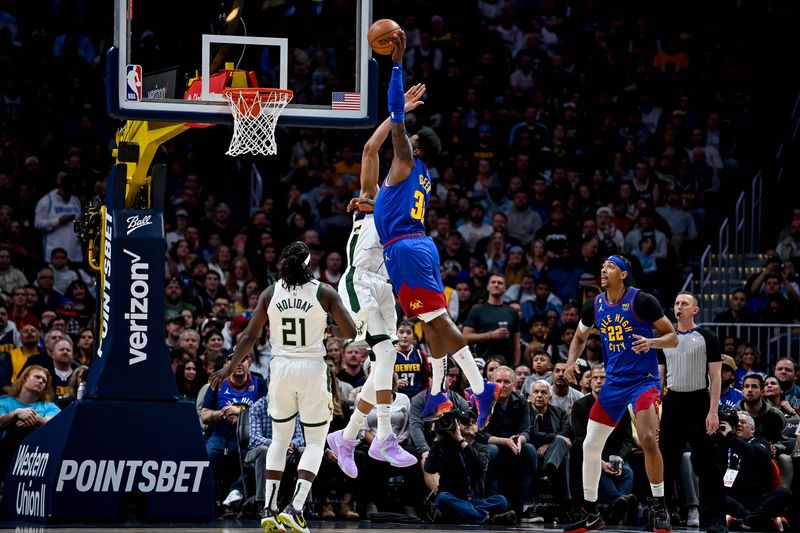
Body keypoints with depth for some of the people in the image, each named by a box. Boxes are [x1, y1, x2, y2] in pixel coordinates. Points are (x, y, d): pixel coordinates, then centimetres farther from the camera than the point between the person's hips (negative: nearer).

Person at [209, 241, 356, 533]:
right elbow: (350, 331, -8)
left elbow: (250, 335, 3)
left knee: (280, 438, 17)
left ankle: (269, 509, 8)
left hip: (281, 367, 3)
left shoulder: (270, 293, -1)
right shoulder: (324, 292, -7)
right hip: (312, 369, -3)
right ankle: (295, 507, -9)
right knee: (315, 442, 8)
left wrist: (230, 367, 14)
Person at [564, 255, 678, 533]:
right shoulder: (595, 305, 4)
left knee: (648, 439, -24)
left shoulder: (642, 301, -12)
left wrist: (652, 342, -28)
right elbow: (580, 336, 22)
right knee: (590, 445, 3)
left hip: (644, 380, -6)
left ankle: (659, 508, -10)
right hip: (613, 382, 6)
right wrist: (571, 361, 4)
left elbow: (673, 337, -8)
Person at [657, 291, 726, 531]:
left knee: (705, 462, -6)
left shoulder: (707, 338, -1)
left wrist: (713, 411, -13)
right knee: (666, 461, 5)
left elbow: (716, 377, -4)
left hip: (698, 403, -5)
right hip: (672, 402, 5)